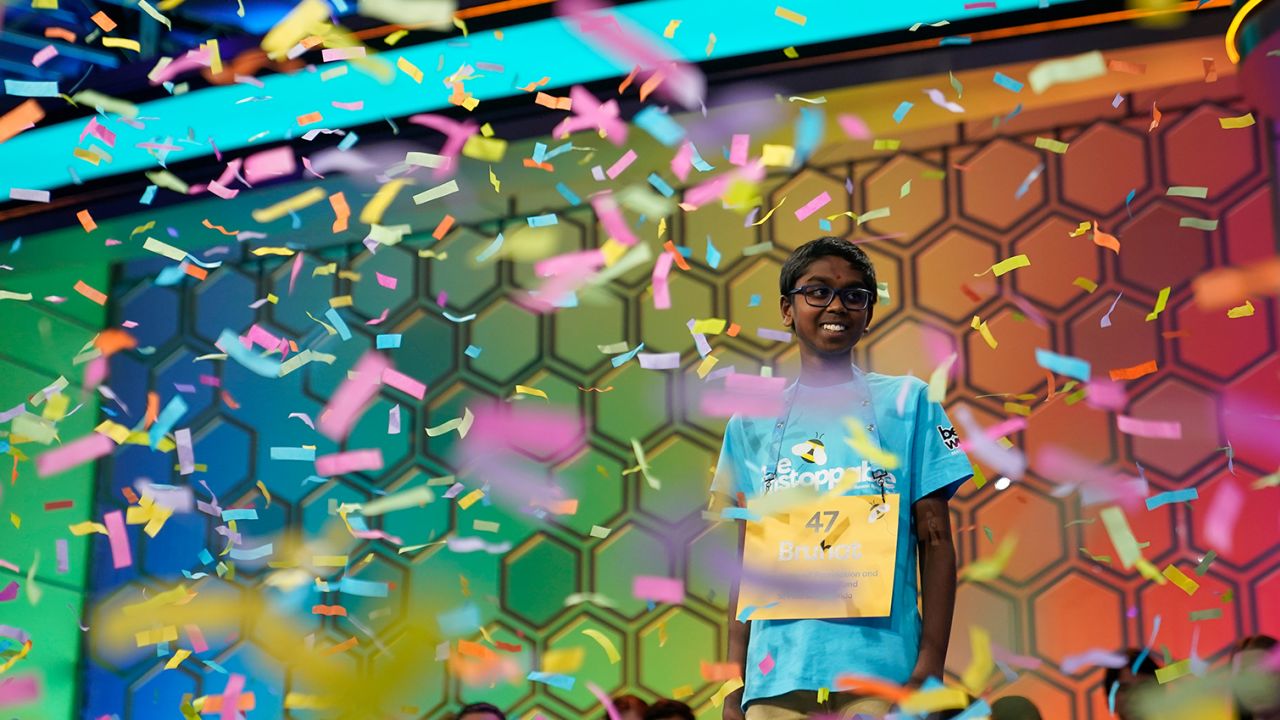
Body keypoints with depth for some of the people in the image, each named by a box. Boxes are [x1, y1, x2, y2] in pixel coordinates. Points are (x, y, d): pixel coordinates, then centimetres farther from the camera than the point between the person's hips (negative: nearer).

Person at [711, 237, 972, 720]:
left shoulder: (907, 402, 6)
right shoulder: (751, 424, 11)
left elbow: (935, 540, 4)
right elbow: (746, 558, 12)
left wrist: (931, 666, -5)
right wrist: (734, 680, 6)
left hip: (880, 667, -2)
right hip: (774, 675, 2)